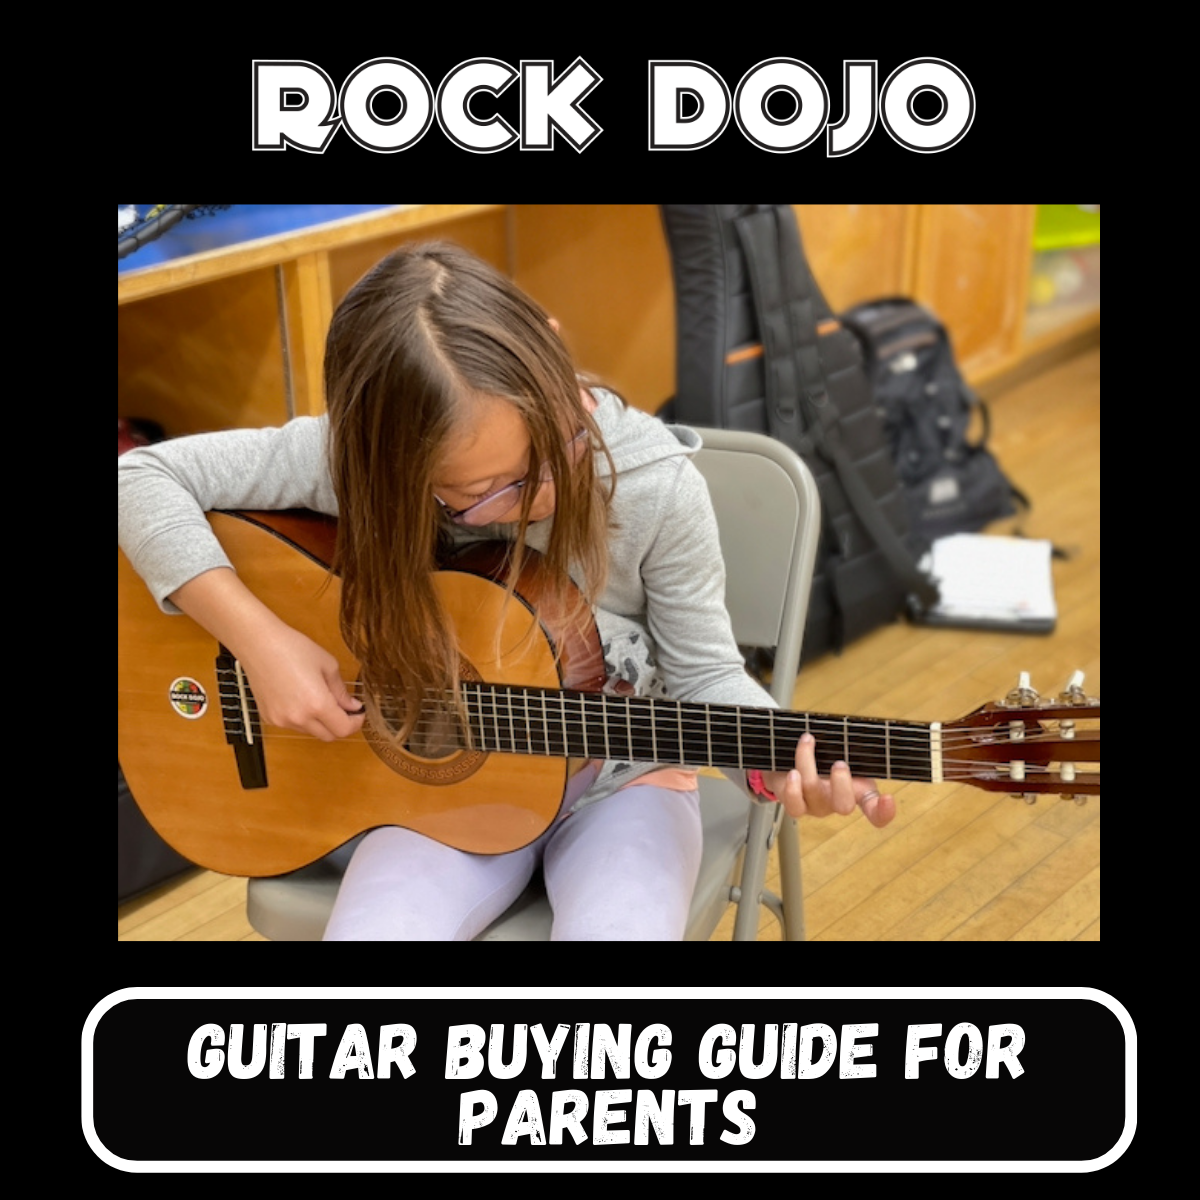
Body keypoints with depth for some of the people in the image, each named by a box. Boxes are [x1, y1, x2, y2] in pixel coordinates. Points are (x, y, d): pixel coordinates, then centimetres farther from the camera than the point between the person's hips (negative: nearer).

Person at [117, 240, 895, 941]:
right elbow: (141, 477, -15)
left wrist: (779, 762, -27)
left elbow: (703, 673, -8)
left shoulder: (654, 482, -20)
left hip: (618, 777, 0)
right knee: (373, 926, -29)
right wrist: (260, 639, -23)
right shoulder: (362, 461, -20)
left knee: (621, 924, -31)